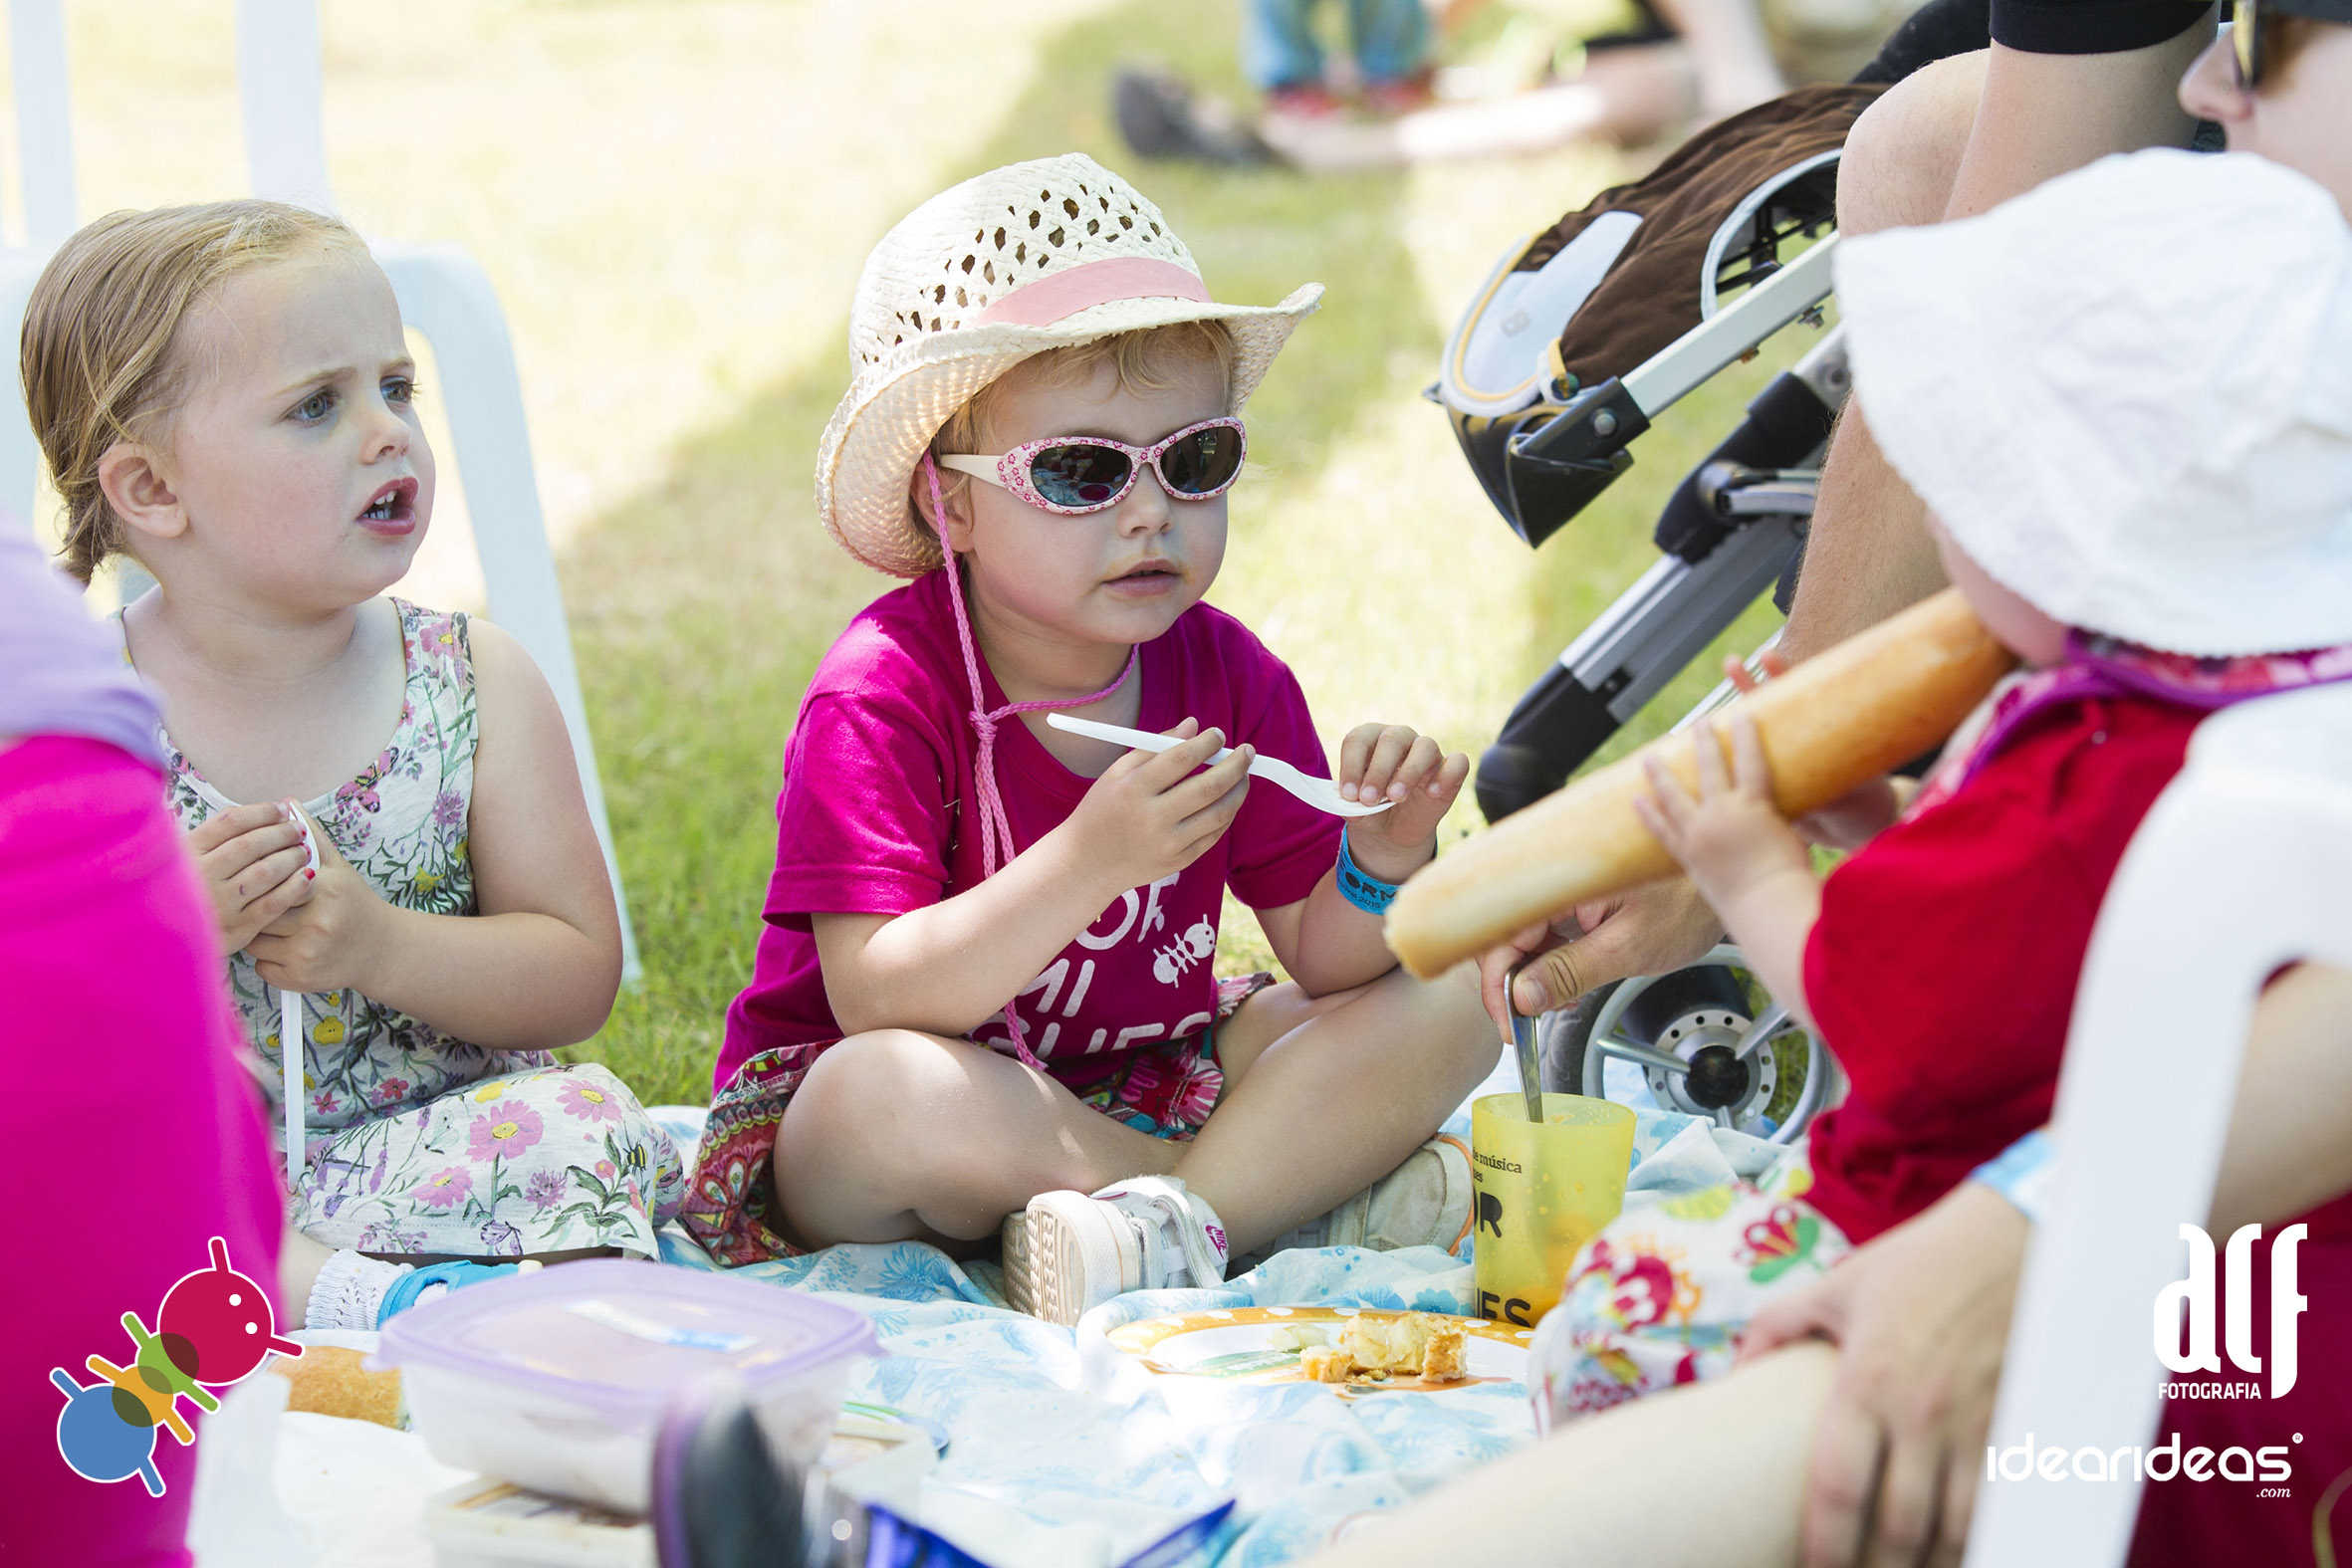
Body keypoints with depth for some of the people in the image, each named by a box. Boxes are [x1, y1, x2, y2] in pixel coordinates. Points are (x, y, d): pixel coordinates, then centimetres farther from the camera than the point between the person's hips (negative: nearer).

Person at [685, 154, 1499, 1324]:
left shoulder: (1226, 675, -3)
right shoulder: (881, 695, -20)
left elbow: (1328, 962, 0)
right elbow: (877, 1000, -28)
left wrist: (1383, 865, -23)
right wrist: (1089, 861, -40)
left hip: (1151, 1078, 5)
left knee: (1445, 1002, -9)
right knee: (882, 1096, -39)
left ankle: (1171, 1231, -26)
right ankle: (1305, 1194, -24)